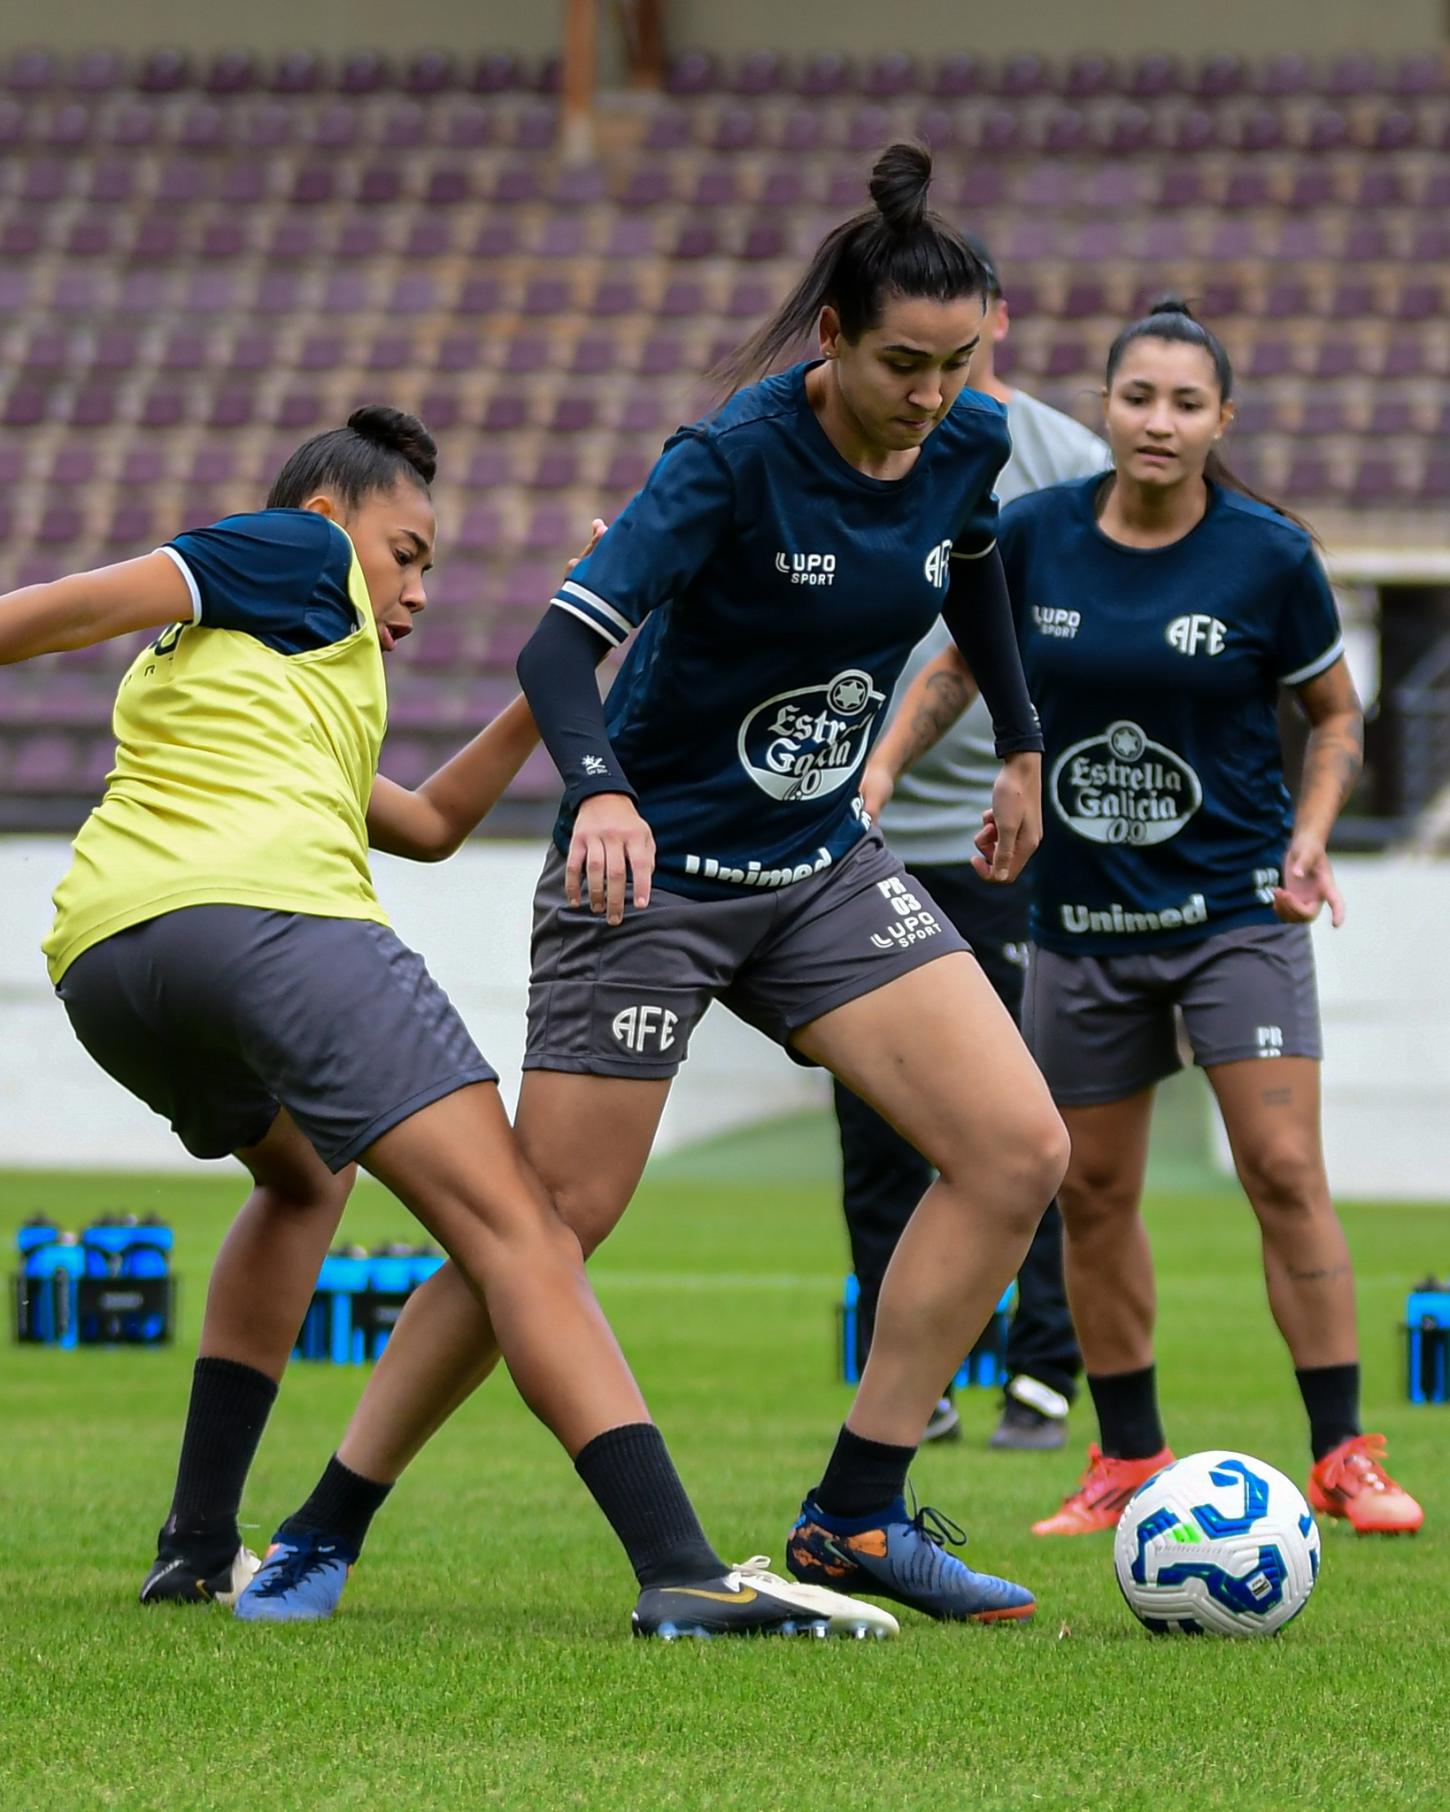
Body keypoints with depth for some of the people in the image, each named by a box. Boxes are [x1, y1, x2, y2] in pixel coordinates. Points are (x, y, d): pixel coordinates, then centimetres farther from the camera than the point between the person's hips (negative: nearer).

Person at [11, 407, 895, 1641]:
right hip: (271, 911, -8)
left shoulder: (191, 665, 38)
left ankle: (200, 1549, 26)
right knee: (517, 1230, -12)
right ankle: (682, 1571, -29)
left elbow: (429, 824, 38)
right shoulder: (302, 551, 16)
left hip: (100, 954, 9)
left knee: (304, 1175, 36)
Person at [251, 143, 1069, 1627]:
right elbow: (562, 645, -31)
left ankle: (855, 1519, -1)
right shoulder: (738, 455, -23)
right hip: (650, 869, -6)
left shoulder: (970, 447, -4)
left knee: (1018, 1152, -8)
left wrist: (1020, 747, 28)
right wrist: (603, 793, -49)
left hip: (820, 864, 6)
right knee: (552, 1221, -6)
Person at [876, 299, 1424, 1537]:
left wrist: (1311, 831, -9)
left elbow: (1336, 711, 5)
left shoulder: (1270, 556, -9)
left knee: (1284, 1170, -12)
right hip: (1084, 915, 3)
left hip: (1236, 909, -3)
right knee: (1093, 1193, 7)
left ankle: (1345, 1458, -6)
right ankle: (1129, 1463, 21)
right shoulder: (1035, 540, -4)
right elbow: (961, 664, 13)